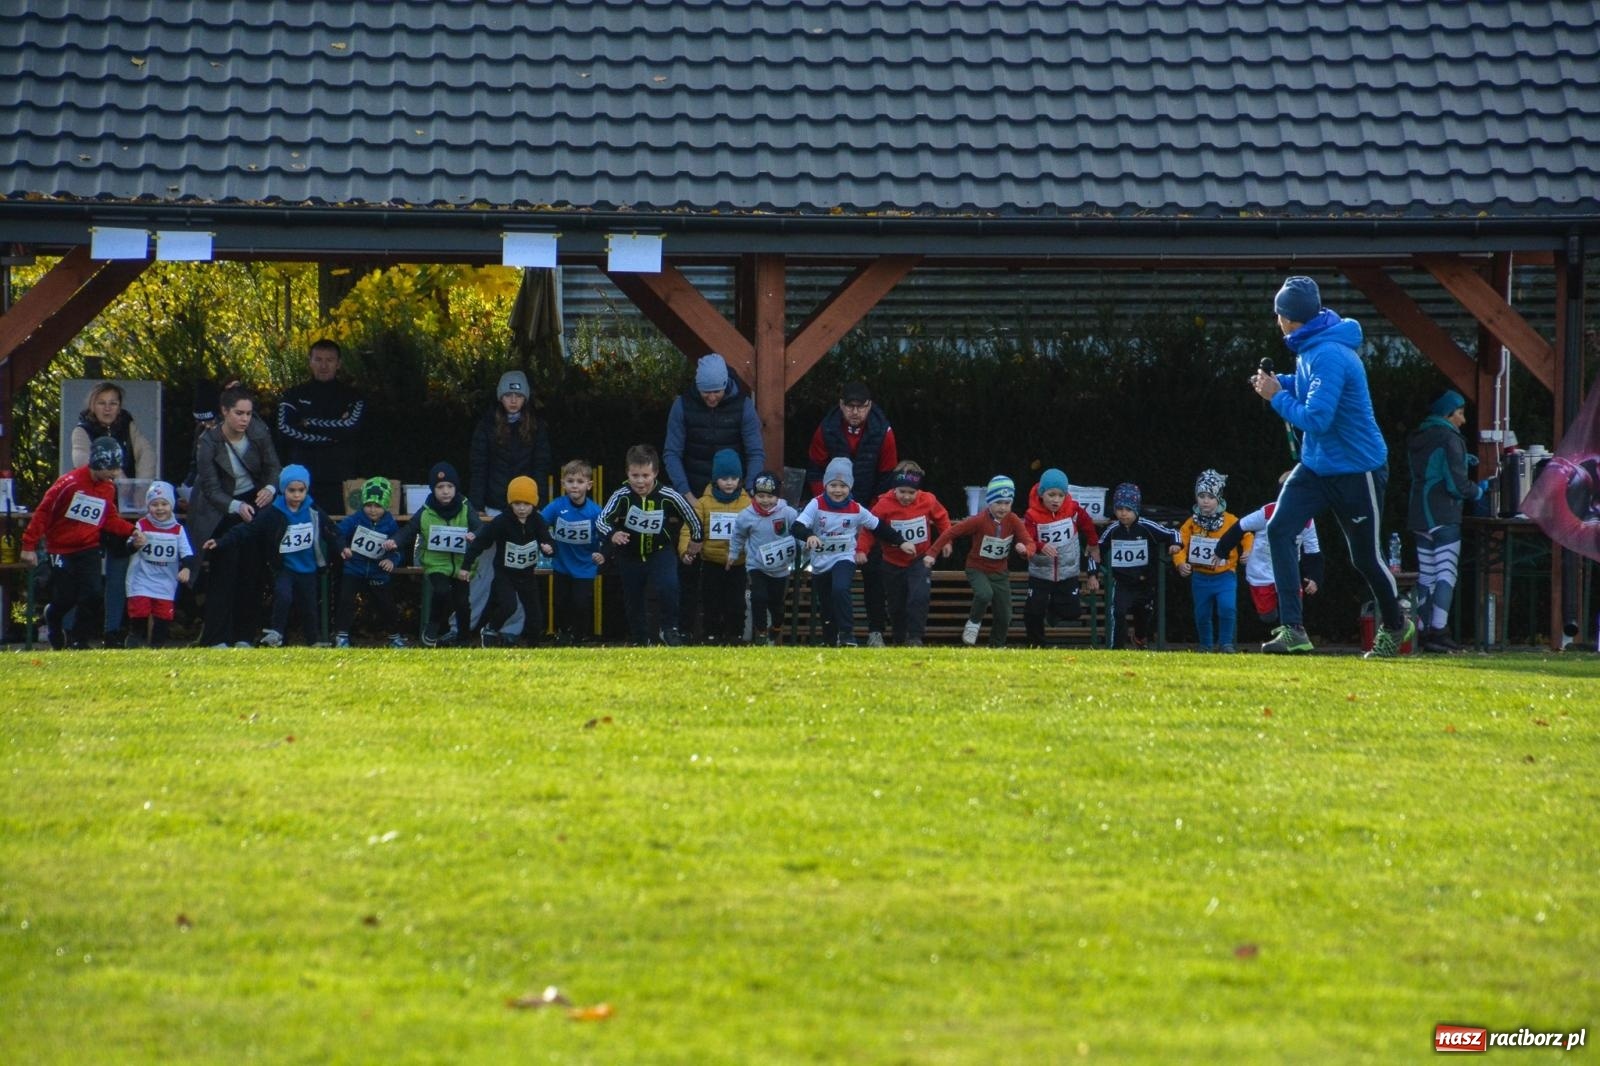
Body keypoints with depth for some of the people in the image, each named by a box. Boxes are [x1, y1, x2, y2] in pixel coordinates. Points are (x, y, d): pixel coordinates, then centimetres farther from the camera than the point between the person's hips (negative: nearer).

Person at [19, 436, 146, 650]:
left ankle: (78, 639, 7)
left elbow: (110, 520, 9)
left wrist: (132, 531, -9)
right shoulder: (70, 483, -20)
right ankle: (53, 617, 37)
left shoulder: (109, 488, 1)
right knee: (65, 600, 0)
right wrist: (29, 545, -15)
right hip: (61, 550, -4)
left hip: (89, 549, 5)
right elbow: (43, 512, -15)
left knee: (94, 595, -10)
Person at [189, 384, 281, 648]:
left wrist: (270, 488, -26)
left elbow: (274, 468, -3)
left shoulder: (259, 433, -11)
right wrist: (236, 507, -36)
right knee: (225, 567, -13)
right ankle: (216, 638, -12)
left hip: (253, 500, 3)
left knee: (252, 568, -3)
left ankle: (244, 636, 2)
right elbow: (211, 489, -20)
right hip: (219, 508, -3)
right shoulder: (209, 441, -20)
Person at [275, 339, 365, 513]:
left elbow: (351, 425, -10)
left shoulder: (351, 395, 9)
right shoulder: (295, 395, 12)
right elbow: (284, 430, -5)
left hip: (341, 482, -1)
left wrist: (310, 424, -3)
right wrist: (332, 435, -7)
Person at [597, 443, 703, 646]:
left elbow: (691, 516, -8)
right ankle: (640, 641, 32)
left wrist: (696, 541, 5)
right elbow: (601, 521, -33)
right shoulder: (622, 496, -24)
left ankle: (669, 628, -3)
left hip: (659, 551, -1)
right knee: (633, 599, 12)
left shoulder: (668, 497, -23)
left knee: (668, 586, -24)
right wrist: (612, 534, -53)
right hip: (630, 554, 1)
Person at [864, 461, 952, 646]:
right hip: (893, 563, 1)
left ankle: (915, 638, -15)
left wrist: (946, 541, 9)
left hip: (920, 559, -1)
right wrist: (861, 550, -25)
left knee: (919, 597, -21)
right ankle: (899, 640, 31)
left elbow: (942, 518, 7)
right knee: (896, 605, 11)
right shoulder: (884, 505, -19)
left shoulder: (928, 501, -13)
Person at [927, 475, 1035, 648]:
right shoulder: (979, 520, -22)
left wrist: (1025, 549, -40)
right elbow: (951, 532, -16)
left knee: (1005, 616, 3)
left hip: (1000, 572, 4)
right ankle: (974, 622, -4)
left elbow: (1030, 543, -15)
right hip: (977, 569, -4)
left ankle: (997, 646, 25)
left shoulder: (1014, 521, -12)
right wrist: (932, 553, -19)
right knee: (985, 594, -33)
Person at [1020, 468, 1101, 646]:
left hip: (1068, 572, 2)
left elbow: (1089, 528, 9)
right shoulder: (1032, 515, -15)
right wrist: (1041, 547, -45)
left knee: (1072, 612, 0)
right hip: (1040, 573, -2)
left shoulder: (1074, 509, -9)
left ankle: (1054, 609, 33)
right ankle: (1036, 645, 14)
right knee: (1033, 611, -8)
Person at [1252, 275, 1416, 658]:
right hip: (1317, 465, 9)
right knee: (1279, 529, -12)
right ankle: (1293, 630, -16)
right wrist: (1280, 383, 4)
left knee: (1365, 556, 7)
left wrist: (1277, 396, -18)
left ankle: (1396, 626, 34)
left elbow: (1315, 418, -31)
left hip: (1357, 470, -9)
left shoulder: (1329, 356, -26)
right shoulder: (1310, 348, 3)